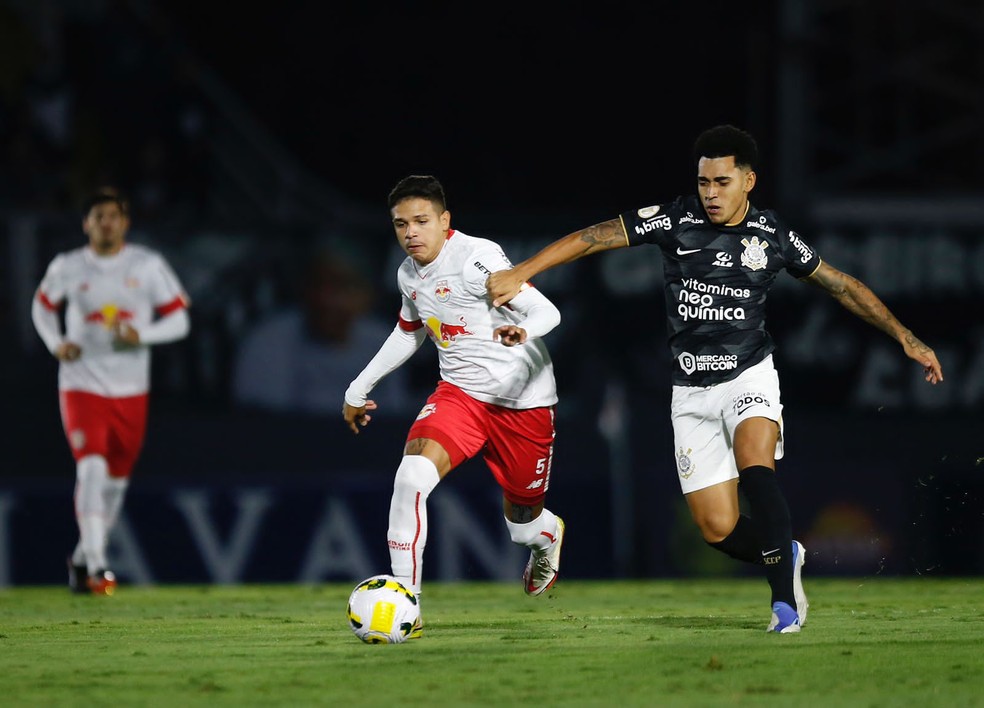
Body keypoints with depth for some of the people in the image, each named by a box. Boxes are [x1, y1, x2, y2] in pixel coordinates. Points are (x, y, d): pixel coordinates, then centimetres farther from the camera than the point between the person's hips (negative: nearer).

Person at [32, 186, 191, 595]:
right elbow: (43, 306, 17)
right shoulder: (67, 268, 0)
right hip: (81, 385, -2)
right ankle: (95, 568, -23)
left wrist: (140, 335, -18)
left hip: (131, 391, 2)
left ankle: (82, 557, 31)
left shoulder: (148, 266, 0)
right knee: (92, 469, -20)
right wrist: (55, 344, -2)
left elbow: (179, 319, 0)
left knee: (116, 480, 10)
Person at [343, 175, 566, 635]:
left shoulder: (476, 257, -19)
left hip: (522, 398, -4)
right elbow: (408, 333, 25)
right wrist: (359, 388, 29)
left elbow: (547, 312, -25)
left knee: (521, 519, 11)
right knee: (411, 476, -24)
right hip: (460, 391, 4)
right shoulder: (409, 275, 3)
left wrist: (523, 331, -48)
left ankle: (546, 536, 52)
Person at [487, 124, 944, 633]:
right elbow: (593, 238, -7)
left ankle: (784, 598, -24)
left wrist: (906, 338, 9)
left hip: (749, 376, -1)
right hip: (692, 390, 1)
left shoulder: (772, 235, -2)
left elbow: (841, 285, 9)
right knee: (718, 530, -5)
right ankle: (785, 557, 27)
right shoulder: (676, 220, -6)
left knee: (754, 469, -31)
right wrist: (519, 273, -15)